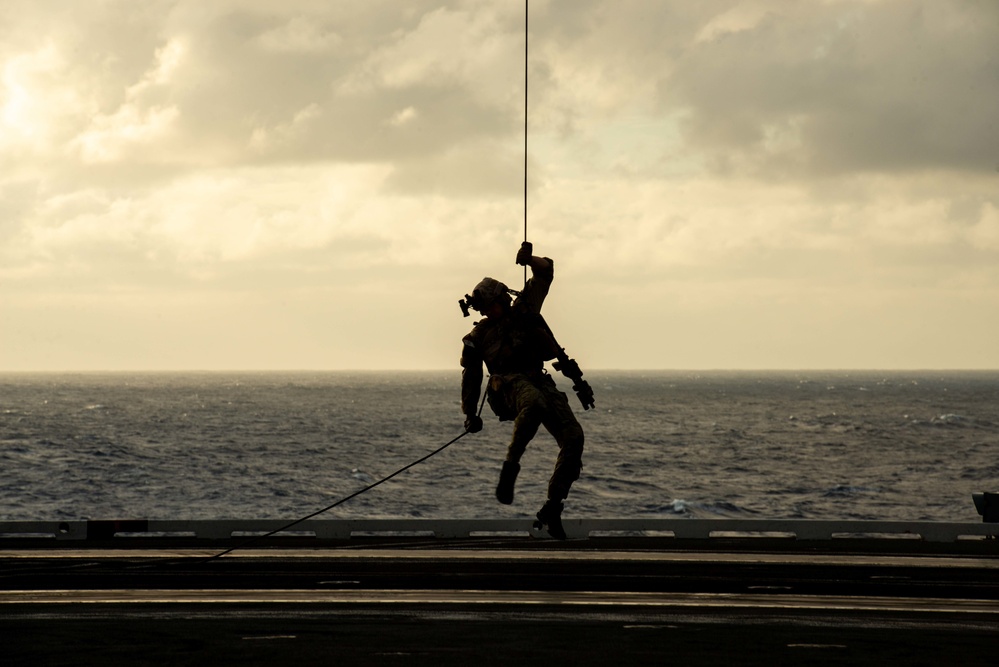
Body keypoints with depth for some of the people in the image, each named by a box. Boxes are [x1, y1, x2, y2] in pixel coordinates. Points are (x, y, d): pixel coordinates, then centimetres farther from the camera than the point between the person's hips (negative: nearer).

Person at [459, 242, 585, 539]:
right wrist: (470, 412, 19)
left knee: (573, 437, -18)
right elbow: (471, 377, 22)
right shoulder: (479, 335, 15)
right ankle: (510, 468, -31)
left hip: (540, 381, 3)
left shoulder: (524, 309, 18)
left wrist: (530, 260, 1)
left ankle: (552, 508, -16)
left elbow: (546, 272, 21)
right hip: (509, 384, -3)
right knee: (535, 404, -42)